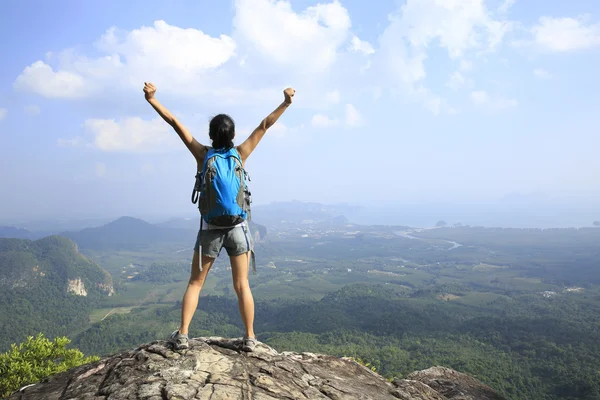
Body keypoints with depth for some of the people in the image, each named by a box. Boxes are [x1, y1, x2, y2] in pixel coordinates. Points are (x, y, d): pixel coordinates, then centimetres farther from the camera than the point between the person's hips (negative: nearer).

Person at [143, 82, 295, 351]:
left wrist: (152, 100, -3)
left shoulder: (203, 155, -5)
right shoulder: (240, 154, -5)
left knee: (195, 283, 12)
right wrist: (285, 103, -4)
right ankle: (250, 338, 10)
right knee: (242, 285, 6)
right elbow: (264, 126, -3)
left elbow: (175, 123, -4)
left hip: (210, 230, 0)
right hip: (237, 228, 0)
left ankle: (182, 335, 10)